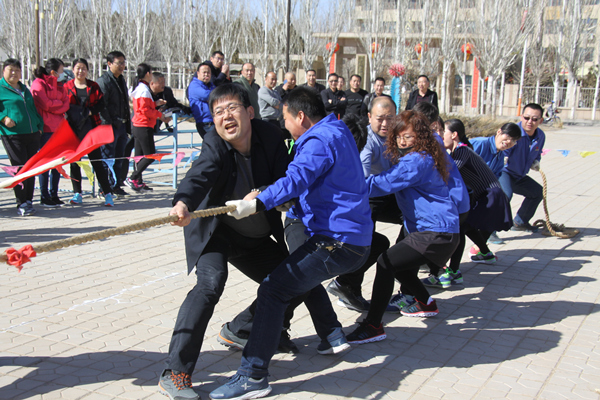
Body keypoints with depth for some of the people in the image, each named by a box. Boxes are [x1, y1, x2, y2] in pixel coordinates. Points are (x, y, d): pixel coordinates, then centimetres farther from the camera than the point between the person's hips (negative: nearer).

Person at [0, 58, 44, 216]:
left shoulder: (25, 89, 21)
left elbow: (34, 109, 25)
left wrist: (39, 126, 15)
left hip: (32, 134, 6)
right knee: (20, 168, -8)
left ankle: (29, 200, 14)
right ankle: (21, 203, -1)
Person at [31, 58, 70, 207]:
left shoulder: (59, 85, 18)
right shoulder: (38, 84, -5)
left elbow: (66, 104, 8)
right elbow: (46, 104, -14)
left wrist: (54, 106, -9)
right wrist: (60, 104, 0)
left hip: (58, 128, 7)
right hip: (45, 129, -7)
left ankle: (54, 195, 15)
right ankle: (44, 197, 3)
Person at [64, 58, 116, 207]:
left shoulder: (93, 86, 10)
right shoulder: (67, 87, 9)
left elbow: (101, 104, 3)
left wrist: (90, 111, -11)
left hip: (90, 127, -1)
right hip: (73, 128, 1)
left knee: (96, 160, -4)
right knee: (74, 161, 4)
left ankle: (108, 193, -1)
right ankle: (77, 194, 13)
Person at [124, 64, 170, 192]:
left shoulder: (139, 88, 14)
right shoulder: (144, 89, -15)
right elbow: (145, 109, -19)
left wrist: (155, 104, 13)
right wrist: (160, 115, -9)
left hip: (137, 127, 10)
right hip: (144, 127, -10)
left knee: (139, 155, 11)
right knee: (150, 156, -6)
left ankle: (138, 182, 15)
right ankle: (132, 179, -8)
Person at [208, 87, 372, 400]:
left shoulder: (320, 140, -14)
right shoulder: (338, 132, 19)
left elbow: (296, 179, -33)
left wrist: (257, 203, -45)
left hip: (337, 240, -11)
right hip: (357, 240, 11)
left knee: (273, 290, -15)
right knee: (303, 275, 34)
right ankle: (332, 336, 35)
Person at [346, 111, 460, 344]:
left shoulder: (416, 161, -17)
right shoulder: (420, 158, 16)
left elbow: (384, 183, -23)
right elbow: (391, 180, 17)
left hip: (436, 233, -11)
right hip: (440, 230, 11)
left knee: (386, 263, -17)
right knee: (399, 263, 25)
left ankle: (373, 325, -18)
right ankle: (426, 304, 42)